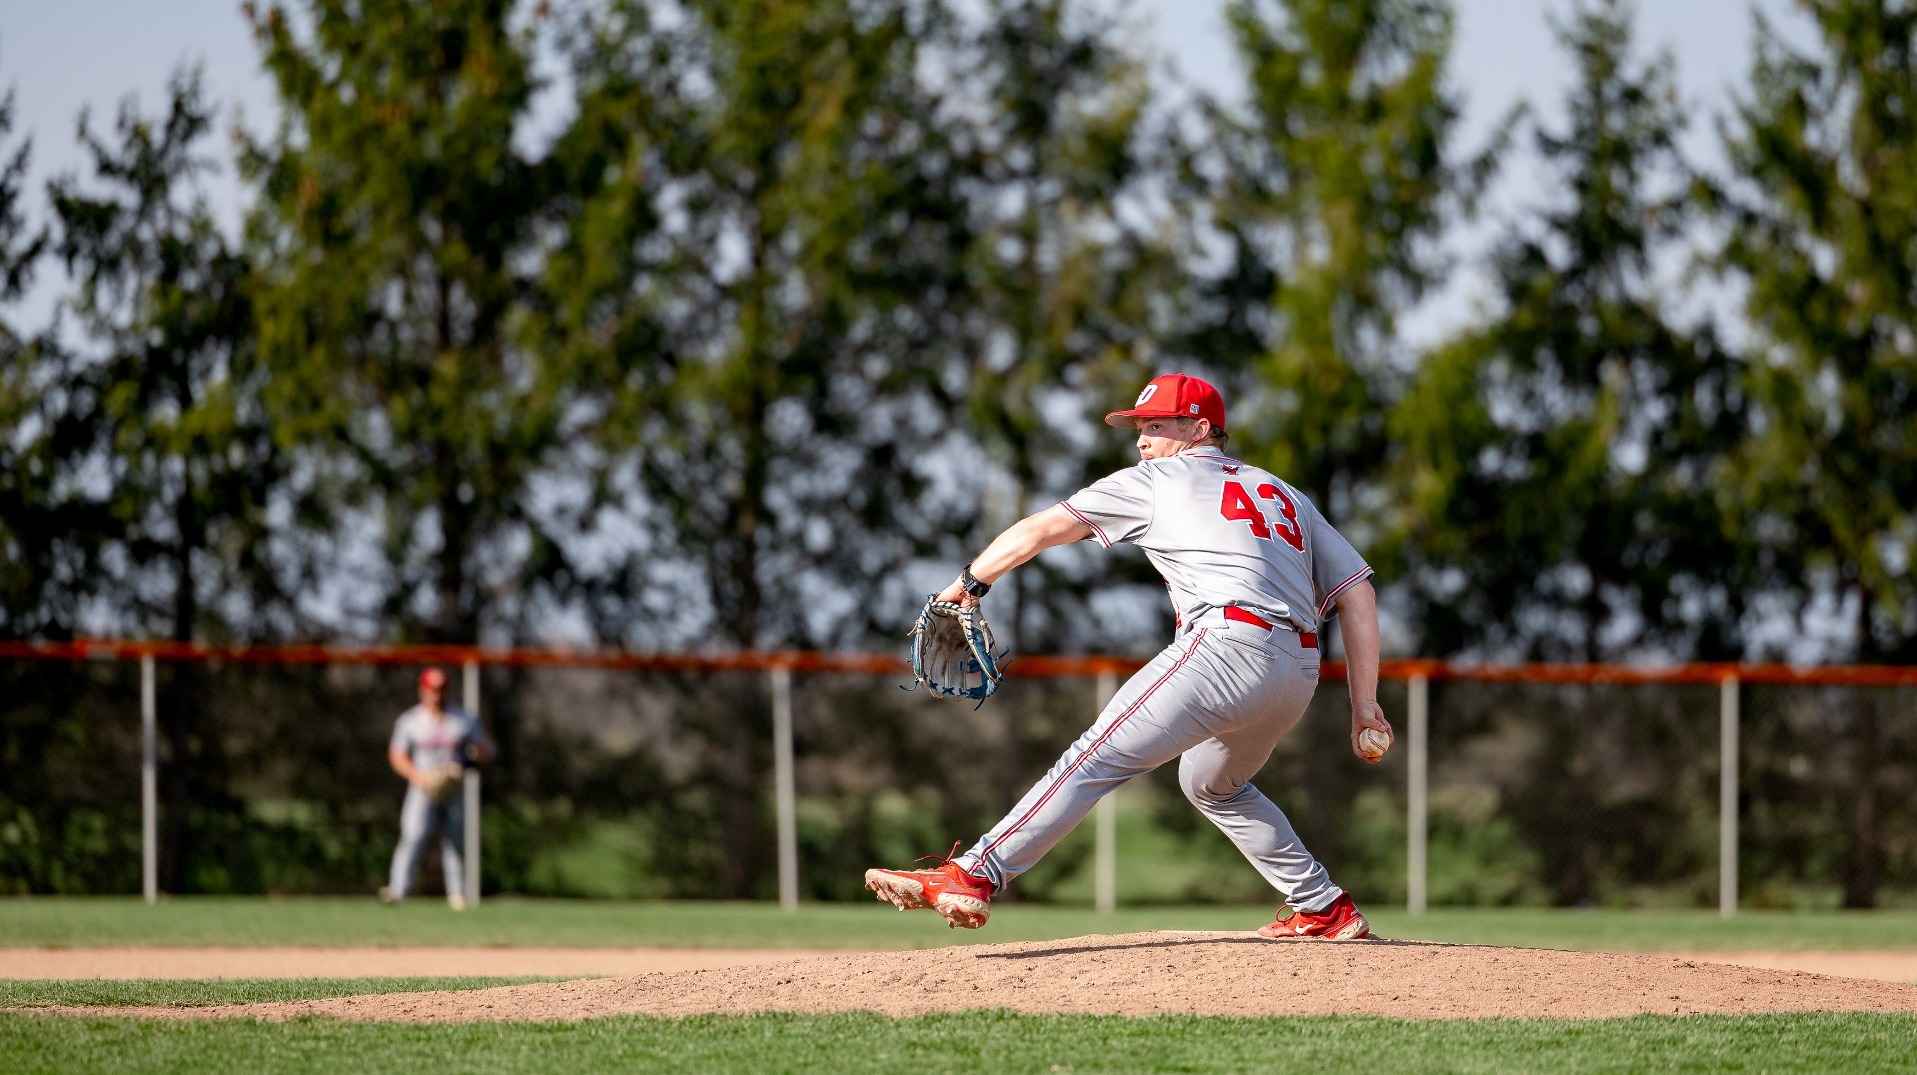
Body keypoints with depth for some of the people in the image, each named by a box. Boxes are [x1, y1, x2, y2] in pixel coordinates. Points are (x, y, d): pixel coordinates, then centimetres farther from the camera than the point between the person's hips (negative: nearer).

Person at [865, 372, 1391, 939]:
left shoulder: (1160, 480, 13)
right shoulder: (1286, 496, 28)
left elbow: (1041, 529, 11)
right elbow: (1357, 589, 19)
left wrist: (968, 583, 22)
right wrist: (1364, 703, 15)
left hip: (1229, 643, -7)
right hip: (1299, 675, 7)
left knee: (1096, 759, -12)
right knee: (1212, 784, 31)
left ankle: (974, 875, -22)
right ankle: (1324, 909, 31)